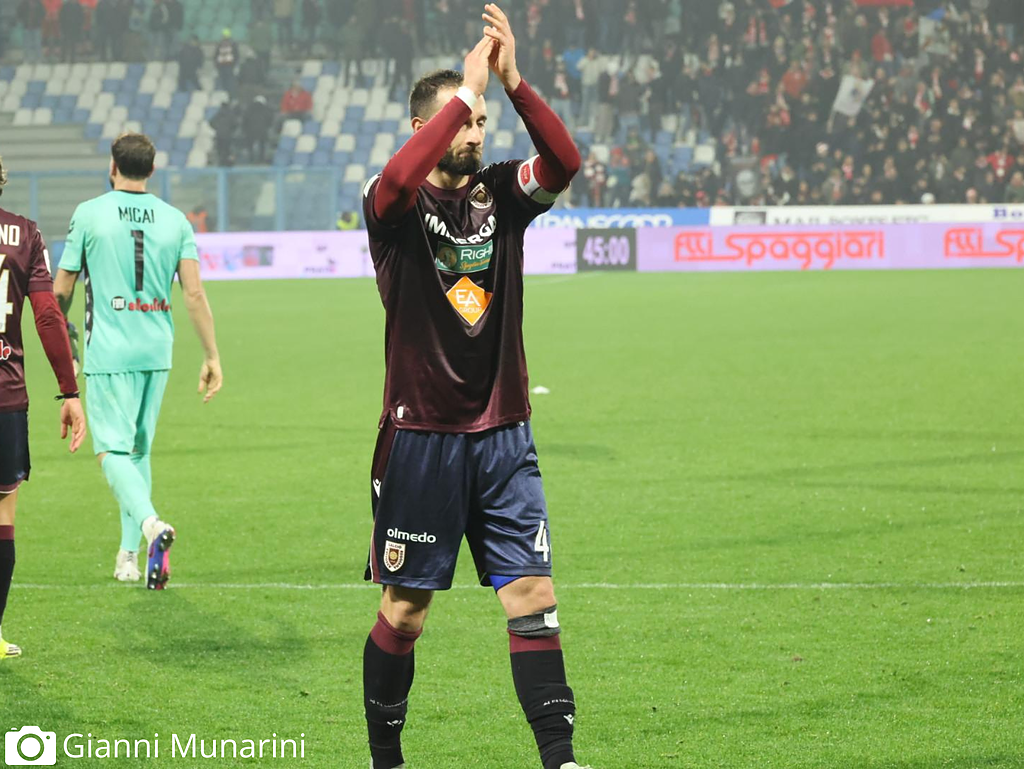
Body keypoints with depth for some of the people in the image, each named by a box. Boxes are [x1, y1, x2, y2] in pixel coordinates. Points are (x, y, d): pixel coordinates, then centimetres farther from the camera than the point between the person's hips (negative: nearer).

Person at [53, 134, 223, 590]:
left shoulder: (89, 214, -4)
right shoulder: (174, 220, 4)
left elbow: (61, 290, 1)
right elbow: (194, 293, -2)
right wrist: (212, 357, 3)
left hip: (109, 351, -4)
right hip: (157, 351, 4)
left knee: (113, 451, -5)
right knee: (139, 450, 16)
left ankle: (151, 523, -32)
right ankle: (129, 556, 19)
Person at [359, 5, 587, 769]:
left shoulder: (502, 193, 6)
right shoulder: (396, 207, -4)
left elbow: (566, 162, -13)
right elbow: (398, 179, -29)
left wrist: (514, 83, -26)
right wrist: (466, 93, -29)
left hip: (503, 433, 3)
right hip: (420, 437, -3)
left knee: (532, 597, -5)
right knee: (406, 610, 6)